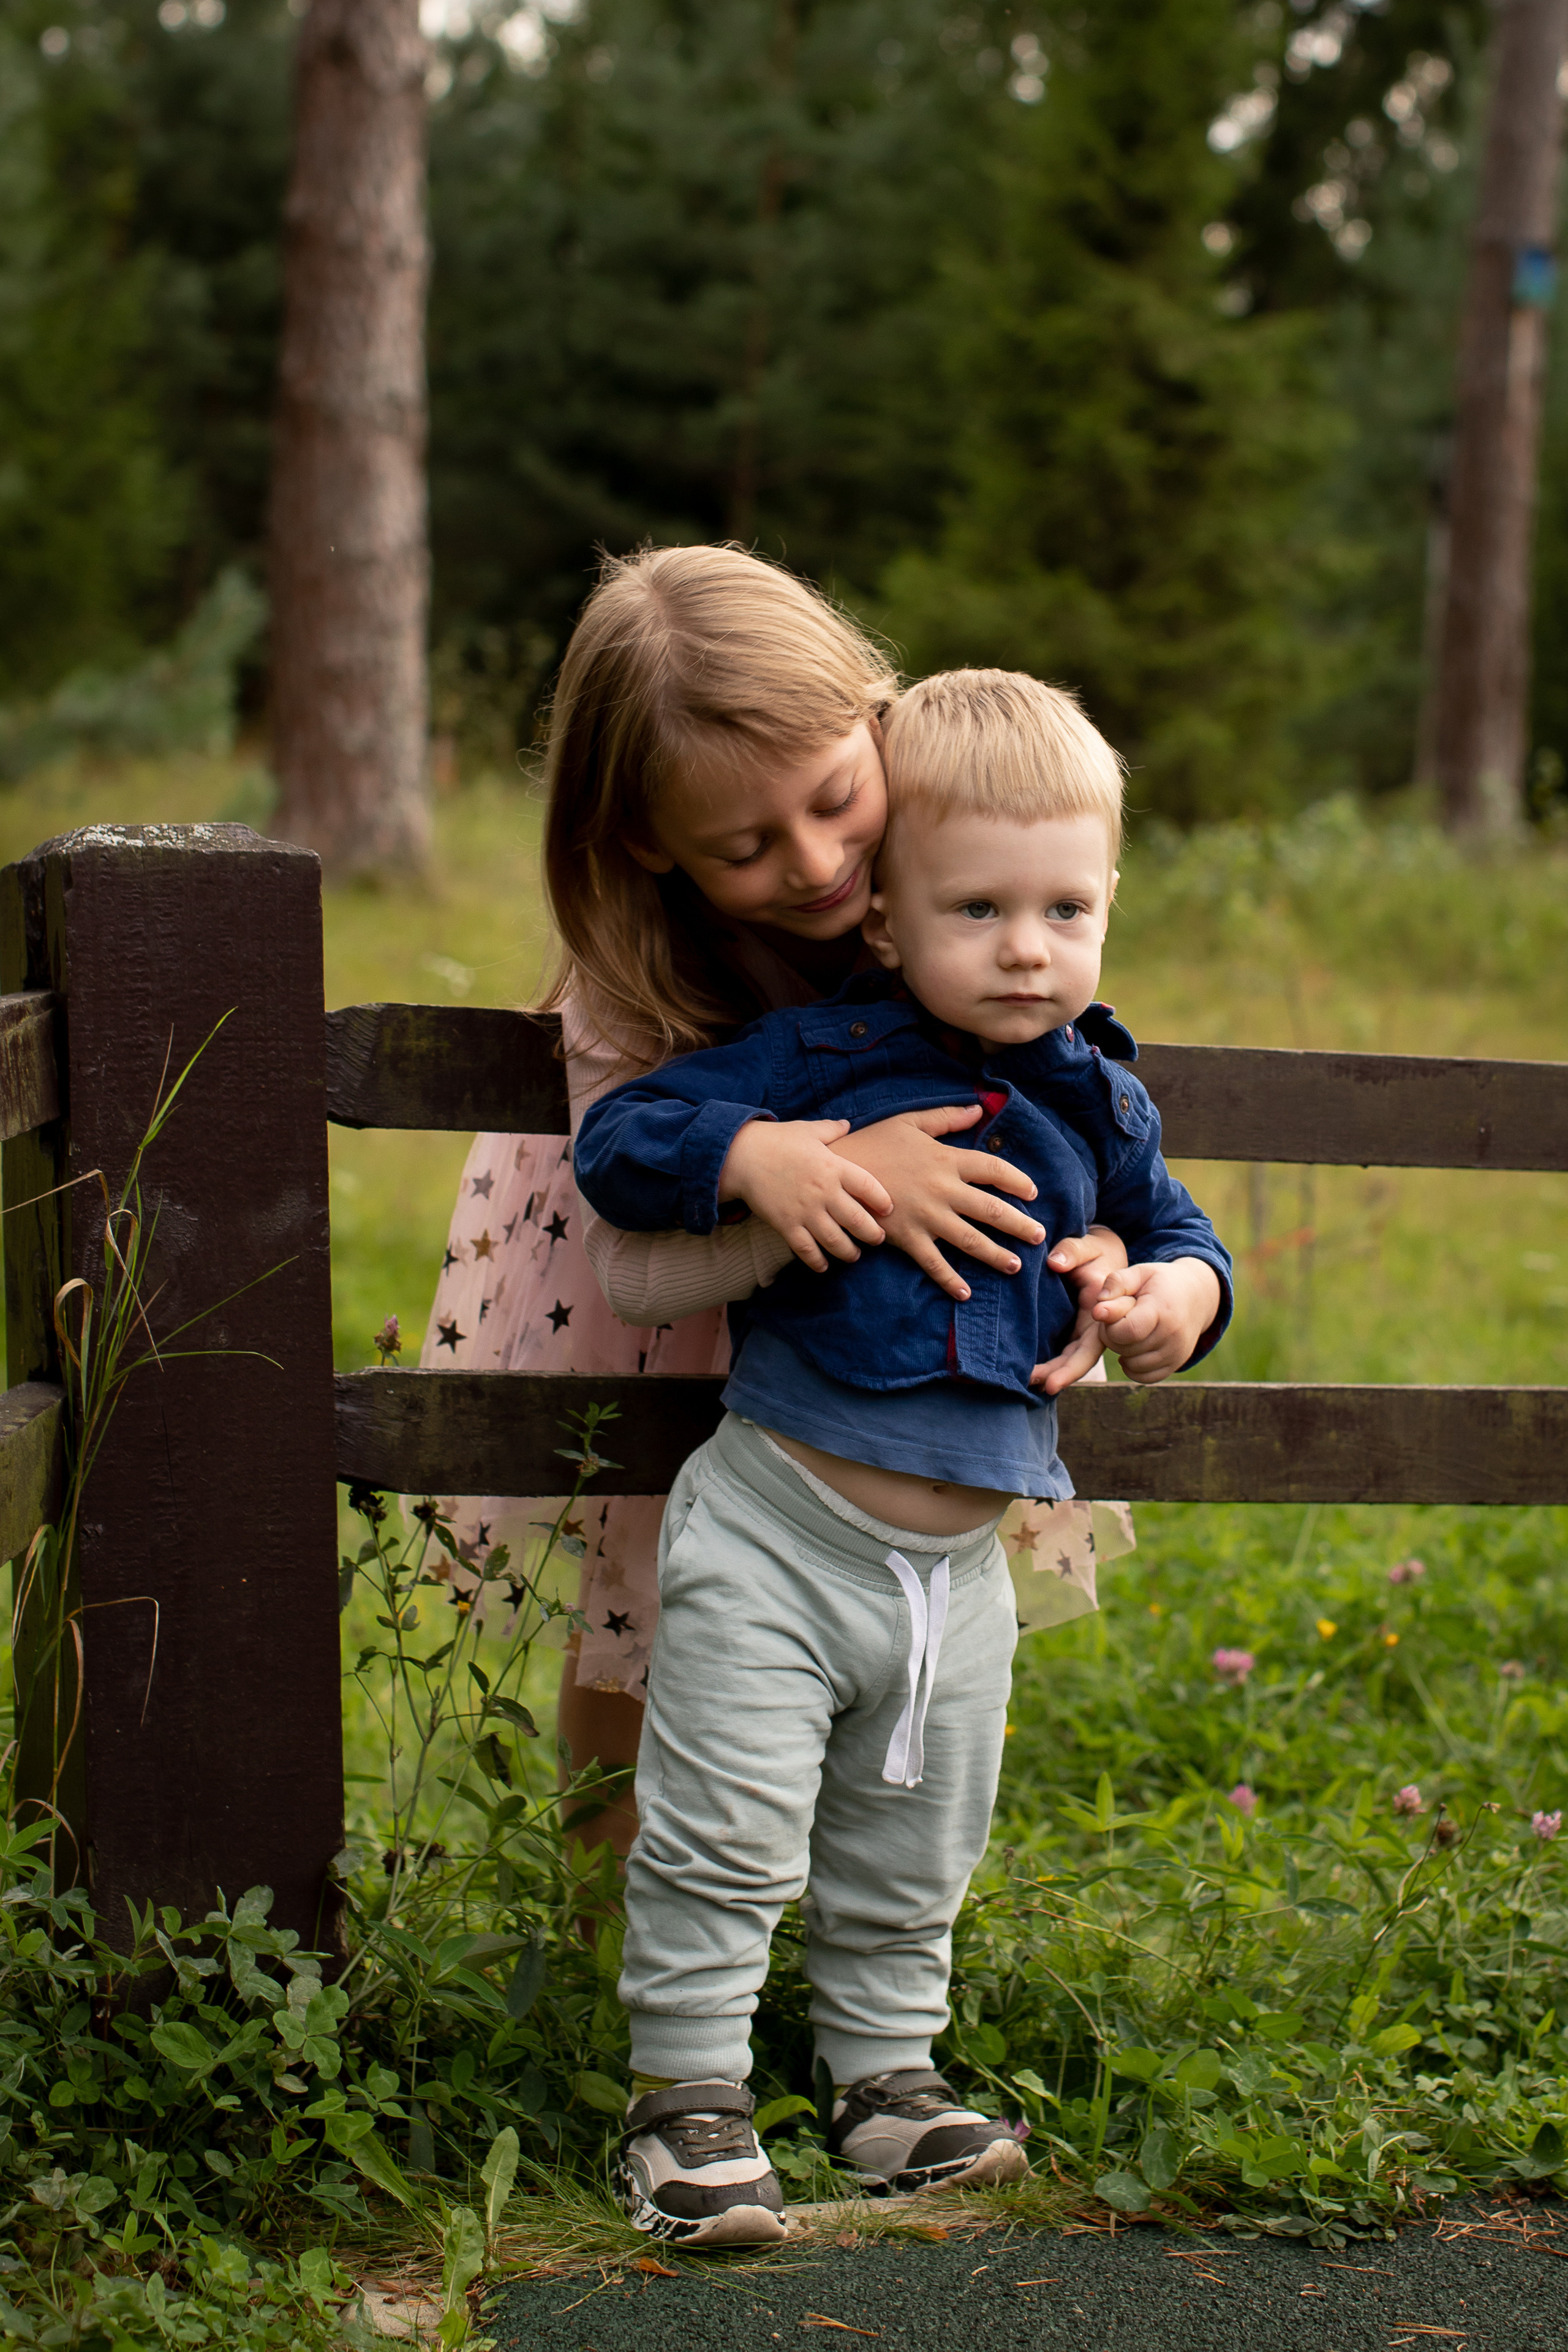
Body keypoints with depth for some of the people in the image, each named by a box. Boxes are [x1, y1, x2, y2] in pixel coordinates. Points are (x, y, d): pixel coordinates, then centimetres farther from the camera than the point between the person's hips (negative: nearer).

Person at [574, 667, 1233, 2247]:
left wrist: (1181, 1293, -3)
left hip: (960, 1564, 5)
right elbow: (615, 1141, -10)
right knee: (723, 1838, -2)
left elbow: (1170, 1227, 20)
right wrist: (746, 1155, -28)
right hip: (776, 1535, -4)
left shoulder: (1096, 1103, 4)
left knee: (910, 1863, 19)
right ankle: (686, 2092, 13)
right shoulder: (818, 1058, -10)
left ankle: (885, 2074, 37)